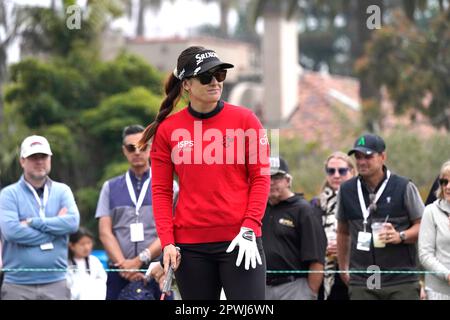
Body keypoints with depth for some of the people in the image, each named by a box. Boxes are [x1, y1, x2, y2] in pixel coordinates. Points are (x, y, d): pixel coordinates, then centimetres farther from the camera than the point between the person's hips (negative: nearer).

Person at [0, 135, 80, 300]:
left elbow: (72, 222, -7)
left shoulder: (62, 191, 10)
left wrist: (32, 222, -11)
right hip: (18, 285, -2)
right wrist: (55, 228, -8)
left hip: (55, 283, 2)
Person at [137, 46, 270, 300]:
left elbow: (260, 178, 1)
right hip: (190, 245, 2)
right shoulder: (168, 129, 5)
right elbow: (161, 191, 7)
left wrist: (249, 229, -9)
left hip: (240, 240, -2)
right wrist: (167, 242, -3)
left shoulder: (245, 120, 1)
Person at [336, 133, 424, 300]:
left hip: (401, 281, -2)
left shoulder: (403, 187, -1)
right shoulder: (347, 190, 9)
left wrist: (400, 236, -16)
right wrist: (343, 268, 20)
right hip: (361, 283, 2)